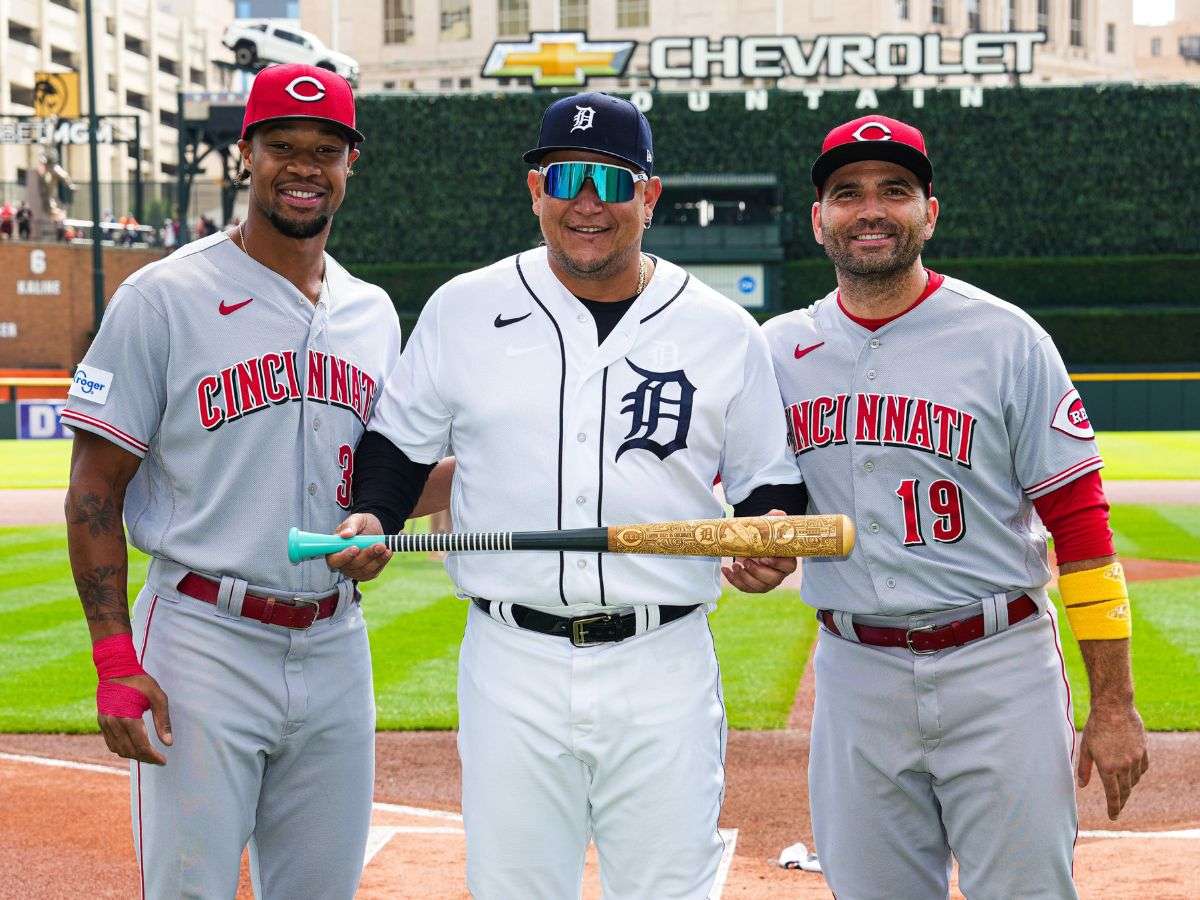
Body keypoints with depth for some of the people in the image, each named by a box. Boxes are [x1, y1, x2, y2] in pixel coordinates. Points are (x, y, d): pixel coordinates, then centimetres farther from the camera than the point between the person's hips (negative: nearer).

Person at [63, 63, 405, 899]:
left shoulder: (374, 314, 11)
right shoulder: (165, 297, -5)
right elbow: (95, 491, -7)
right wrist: (116, 661, -15)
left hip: (336, 645, 5)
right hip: (205, 646, -5)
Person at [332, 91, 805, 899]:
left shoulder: (724, 331, 4)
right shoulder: (465, 308, 5)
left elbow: (771, 481, 11)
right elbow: (399, 442, 14)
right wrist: (369, 519, -5)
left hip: (663, 676, 0)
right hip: (512, 670, 1)